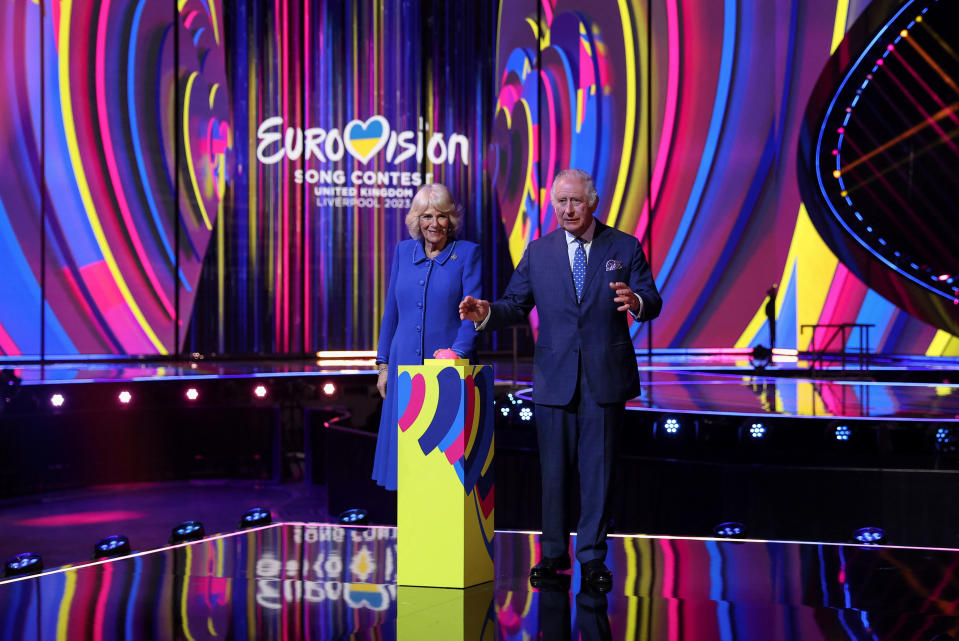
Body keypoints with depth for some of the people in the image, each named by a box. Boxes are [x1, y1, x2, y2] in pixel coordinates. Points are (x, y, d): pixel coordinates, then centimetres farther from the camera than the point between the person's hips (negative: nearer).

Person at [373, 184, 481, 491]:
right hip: (405, 365, 4)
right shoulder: (403, 252, 10)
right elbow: (391, 312, 14)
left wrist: (458, 353, -23)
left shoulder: (468, 253, -1)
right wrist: (383, 364, 10)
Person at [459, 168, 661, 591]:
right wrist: (487, 313, -15)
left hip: (606, 377, -1)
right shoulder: (538, 252, 7)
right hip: (554, 378, 2)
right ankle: (553, 553, 19)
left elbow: (652, 303, -3)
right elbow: (516, 306, 6)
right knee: (553, 470, 7)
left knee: (597, 468, 4)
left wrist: (636, 302, -26)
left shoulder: (624, 247, 2)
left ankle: (592, 556, 12)